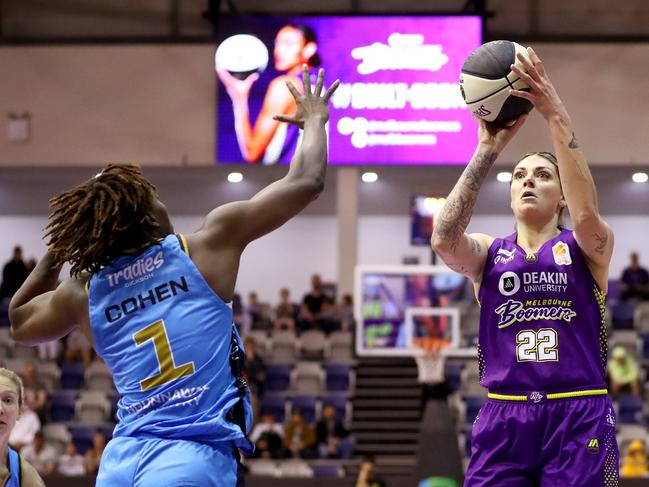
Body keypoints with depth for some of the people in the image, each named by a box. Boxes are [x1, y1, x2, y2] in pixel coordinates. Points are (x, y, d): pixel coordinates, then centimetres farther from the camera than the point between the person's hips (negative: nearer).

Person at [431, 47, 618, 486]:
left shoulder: (587, 249, 9)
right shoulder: (488, 253, 13)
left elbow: (586, 215, -15)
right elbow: (443, 239, -10)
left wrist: (557, 117, -22)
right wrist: (488, 150, -16)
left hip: (579, 418, -1)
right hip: (504, 417, 2)